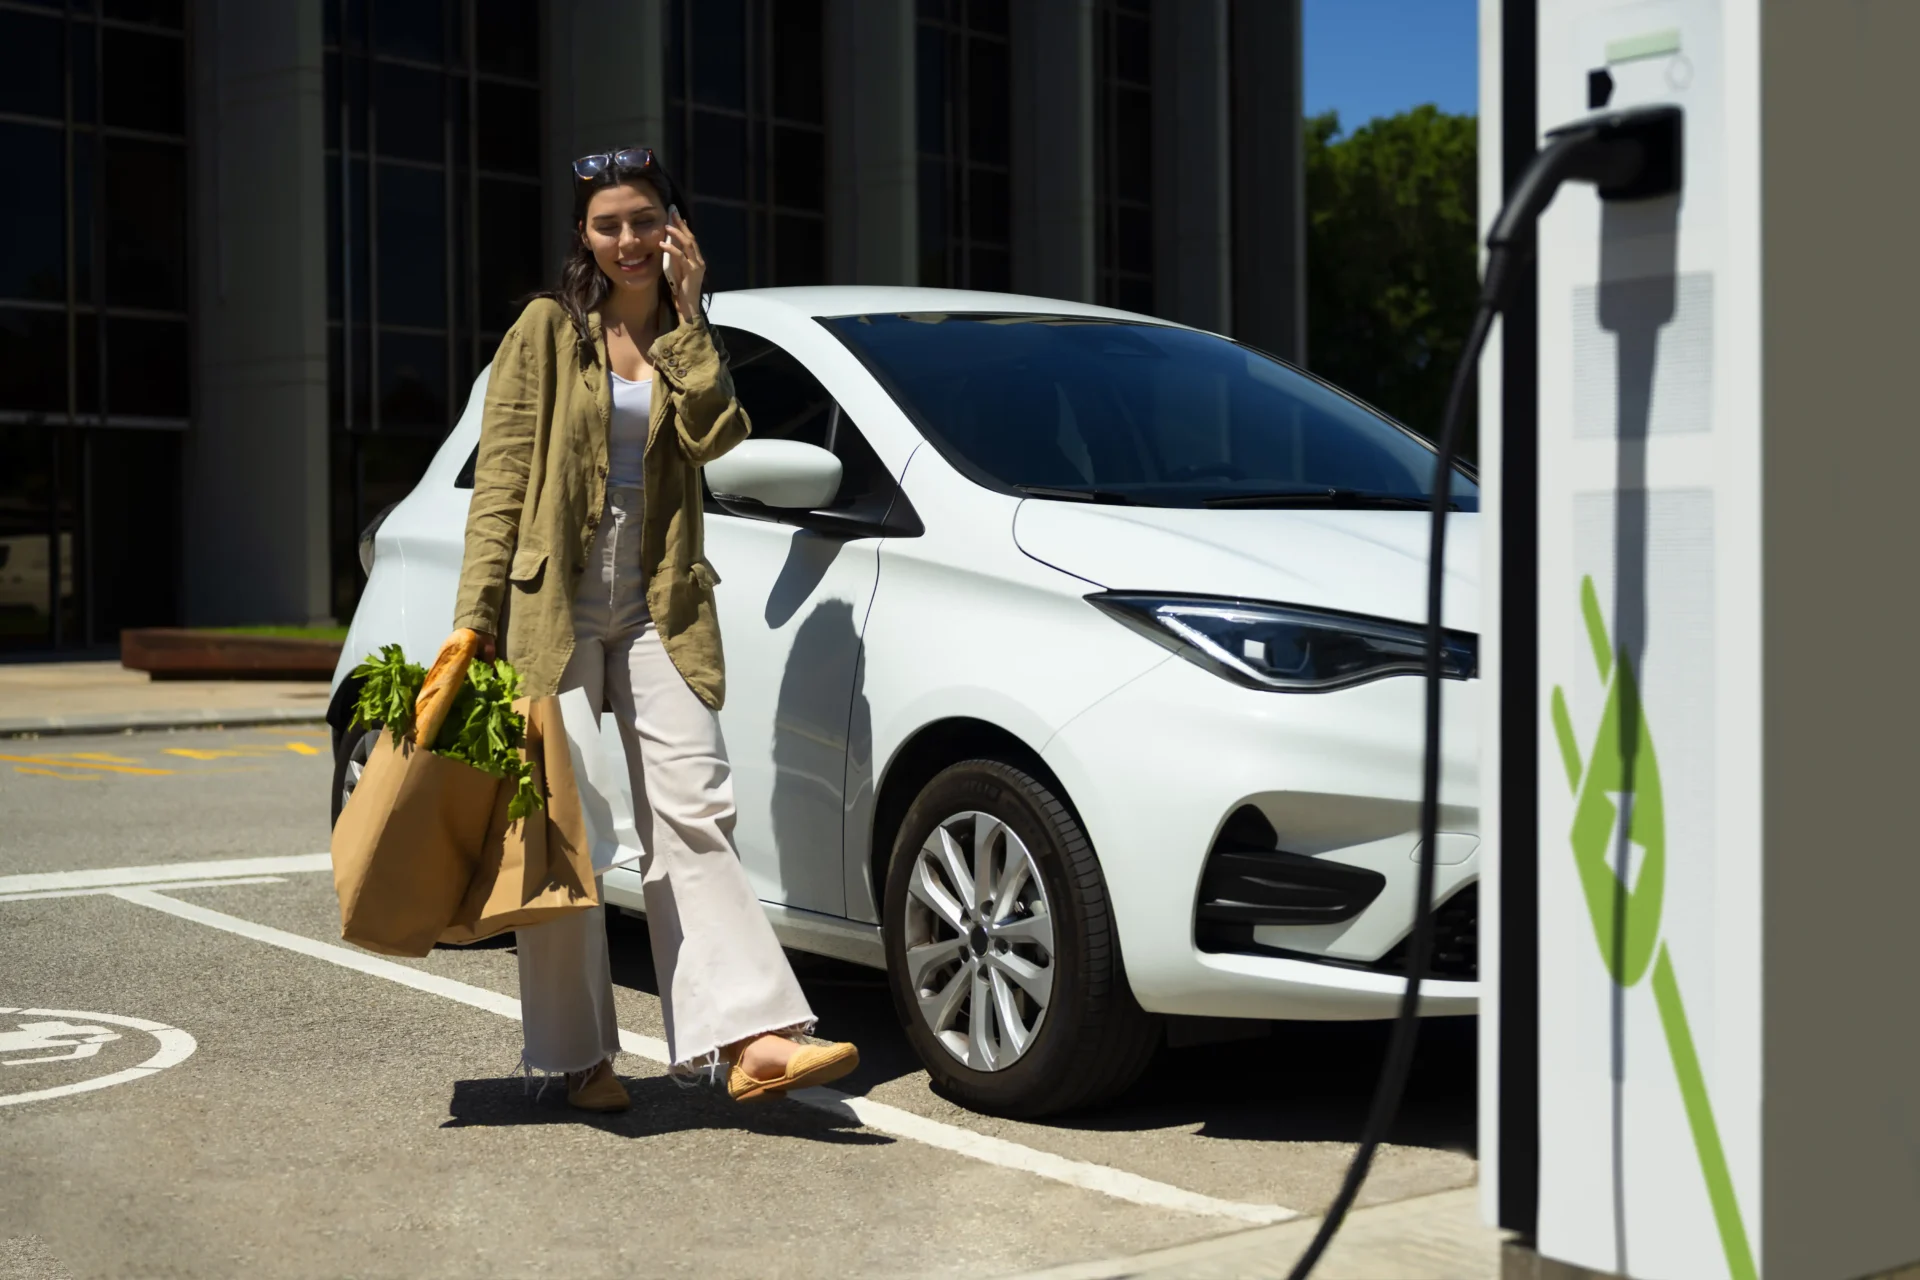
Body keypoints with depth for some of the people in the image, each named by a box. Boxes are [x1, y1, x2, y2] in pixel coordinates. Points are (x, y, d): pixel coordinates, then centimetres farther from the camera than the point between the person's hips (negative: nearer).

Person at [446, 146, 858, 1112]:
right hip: (552, 601, -2)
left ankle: (748, 1038, -17)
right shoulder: (547, 330, 4)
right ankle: (575, 1053, 12)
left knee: (691, 811, -9)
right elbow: (500, 478, -2)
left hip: (657, 605, 3)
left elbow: (712, 436, -6)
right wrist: (475, 617, -9)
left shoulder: (685, 341, 15)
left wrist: (686, 318, -7)